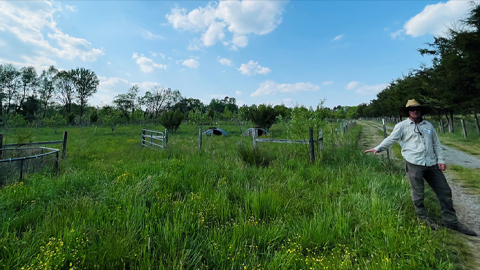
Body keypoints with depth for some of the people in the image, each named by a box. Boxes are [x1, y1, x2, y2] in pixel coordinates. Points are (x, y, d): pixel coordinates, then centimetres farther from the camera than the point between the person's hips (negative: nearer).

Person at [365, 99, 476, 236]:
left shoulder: (428, 125, 16)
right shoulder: (402, 126, 0)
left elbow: (436, 144, 18)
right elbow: (390, 139, -10)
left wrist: (441, 160, 10)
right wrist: (378, 148, -25)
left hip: (431, 164, 6)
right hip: (414, 164, -5)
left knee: (444, 191, 10)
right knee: (418, 194, 1)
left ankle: (450, 221, 24)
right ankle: (424, 219, 21)